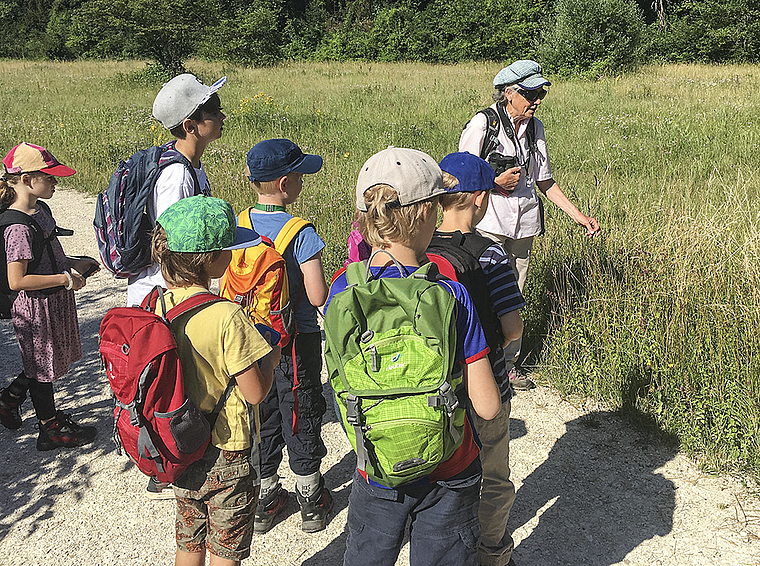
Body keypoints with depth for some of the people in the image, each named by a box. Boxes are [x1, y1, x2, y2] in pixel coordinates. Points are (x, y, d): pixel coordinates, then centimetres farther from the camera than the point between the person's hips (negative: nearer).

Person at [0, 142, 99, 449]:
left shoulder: (40, 210, 4)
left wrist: (73, 263, 7)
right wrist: (66, 278, -21)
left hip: (54, 301, 9)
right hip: (35, 307, -9)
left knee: (47, 361, 22)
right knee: (43, 367, 9)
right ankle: (51, 430, 26)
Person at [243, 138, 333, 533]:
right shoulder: (301, 234, -20)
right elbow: (318, 296, -22)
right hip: (296, 341, -5)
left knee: (261, 416, 17)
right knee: (301, 418, 11)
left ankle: (263, 500, 29)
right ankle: (311, 503, 25)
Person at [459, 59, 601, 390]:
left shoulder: (534, 128, 11)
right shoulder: (482, 124, -8)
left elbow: (545, 181, 16)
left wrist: (578, 216, 12)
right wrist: (496, 183, -16)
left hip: (523, 226, 6)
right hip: (488, 225, -5)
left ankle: (509, 362, 25)